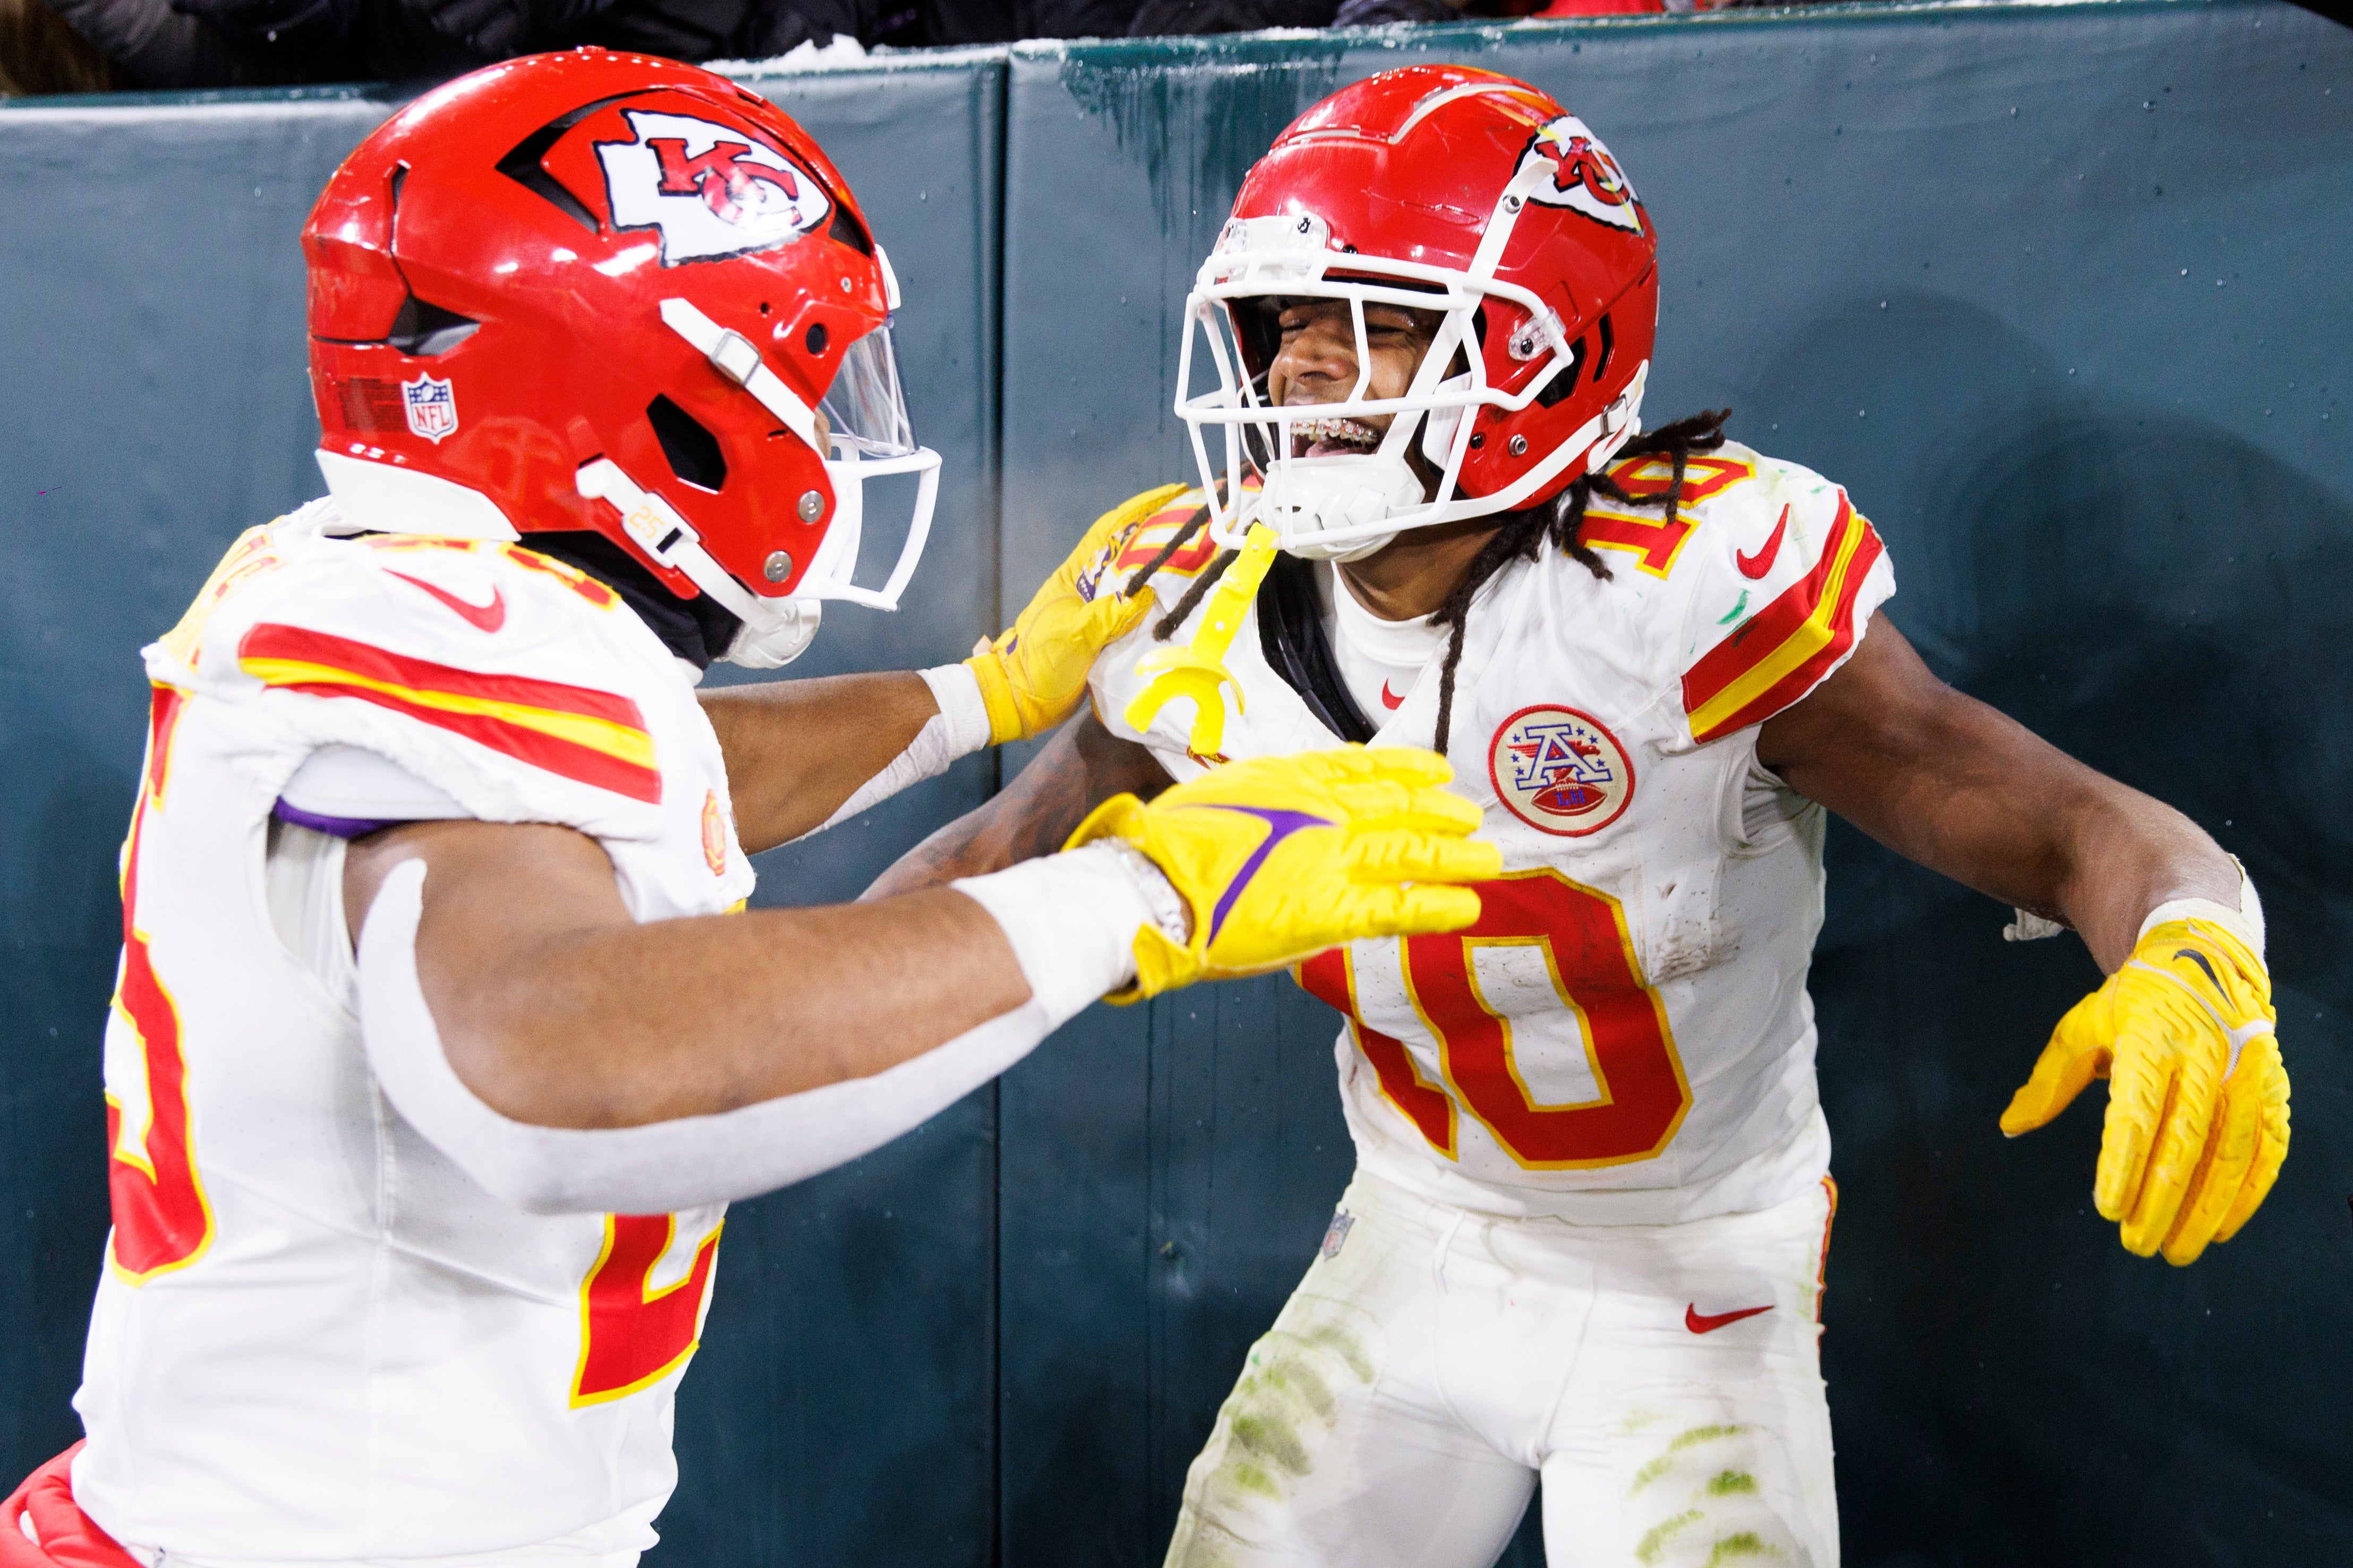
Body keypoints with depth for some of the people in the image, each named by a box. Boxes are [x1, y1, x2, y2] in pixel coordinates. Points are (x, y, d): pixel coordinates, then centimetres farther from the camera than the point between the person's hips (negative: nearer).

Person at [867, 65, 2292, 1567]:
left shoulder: (1703, 584, -27)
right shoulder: (1207, 621, -13)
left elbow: (2083, 832, -24)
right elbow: (1004, 857, 4)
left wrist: (2197, 966, -46)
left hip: (1692, 1301, -3)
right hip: (1418, 1259, 4)